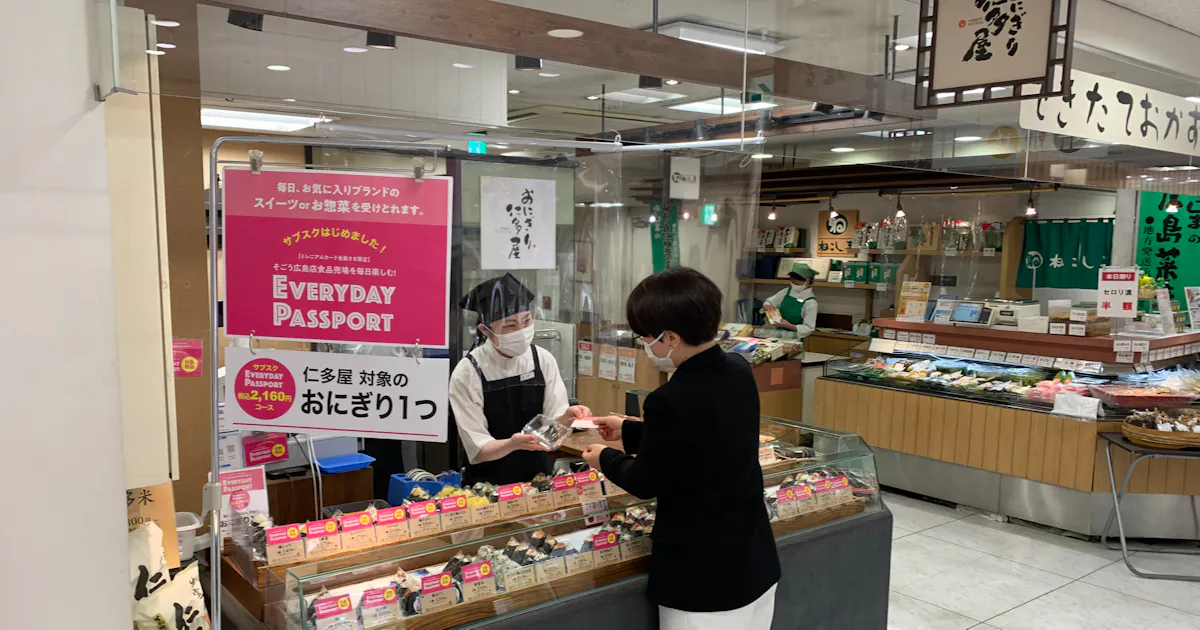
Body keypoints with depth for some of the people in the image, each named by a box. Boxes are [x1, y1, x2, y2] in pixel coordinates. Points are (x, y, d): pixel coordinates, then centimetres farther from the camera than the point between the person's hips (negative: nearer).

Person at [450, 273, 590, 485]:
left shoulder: (543, 360, -2)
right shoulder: (467, 374, -11)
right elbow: (478, 449, -11)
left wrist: (567, 417, -21)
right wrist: (513, 444, -28)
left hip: (537, 479, 3)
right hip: (487, 484, -3)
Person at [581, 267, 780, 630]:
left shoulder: (671, 400, -27)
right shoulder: (739, 371, -3)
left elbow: (645, 483, -11)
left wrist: (605, 459, 9)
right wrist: (628, 431, 21)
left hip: (703, 579, -8)